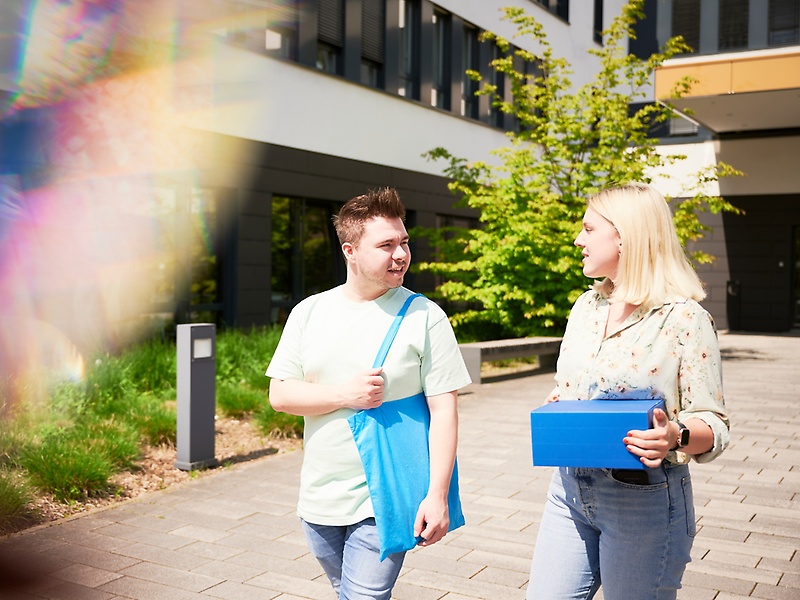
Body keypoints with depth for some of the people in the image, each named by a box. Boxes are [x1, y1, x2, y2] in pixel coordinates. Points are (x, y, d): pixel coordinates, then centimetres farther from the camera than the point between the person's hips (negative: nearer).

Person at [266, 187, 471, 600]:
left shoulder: (425, 317, -7)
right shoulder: (309, 312, 2)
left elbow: (443, 410, -9)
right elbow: (279, 395, 0)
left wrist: (437, 495, -14)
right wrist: (345, 395, -15)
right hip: (320, 499, 4)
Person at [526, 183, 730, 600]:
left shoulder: (685, 319, -11)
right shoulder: (587, 306, 8)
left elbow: (714, 424, -9)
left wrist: (675, 437, -30)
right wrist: (551, 412, -4)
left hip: (644, 498, -6)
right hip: (570, 487, 6)